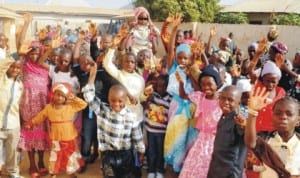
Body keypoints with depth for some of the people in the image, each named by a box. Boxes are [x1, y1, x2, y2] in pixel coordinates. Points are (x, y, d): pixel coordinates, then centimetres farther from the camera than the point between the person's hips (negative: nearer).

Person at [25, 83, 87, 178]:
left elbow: (84, 104, -7)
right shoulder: (49, 107, -4)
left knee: (71, 156, 13)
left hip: (69, 138, 0)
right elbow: (40, 117, 7)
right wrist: (30, 123, 8)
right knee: (55, 156, 10)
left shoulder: (71, 106, -7)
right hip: (56, 139, 0)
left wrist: (74, 98, -14)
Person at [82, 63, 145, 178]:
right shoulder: (102, 109, -9)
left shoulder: (131, 116, -11)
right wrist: (92, 76, -24)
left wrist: (141, 152, 6)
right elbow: (89, 96, -18)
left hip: (125, 154, 0)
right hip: (108, 153, 0)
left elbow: (137, 136, -1)